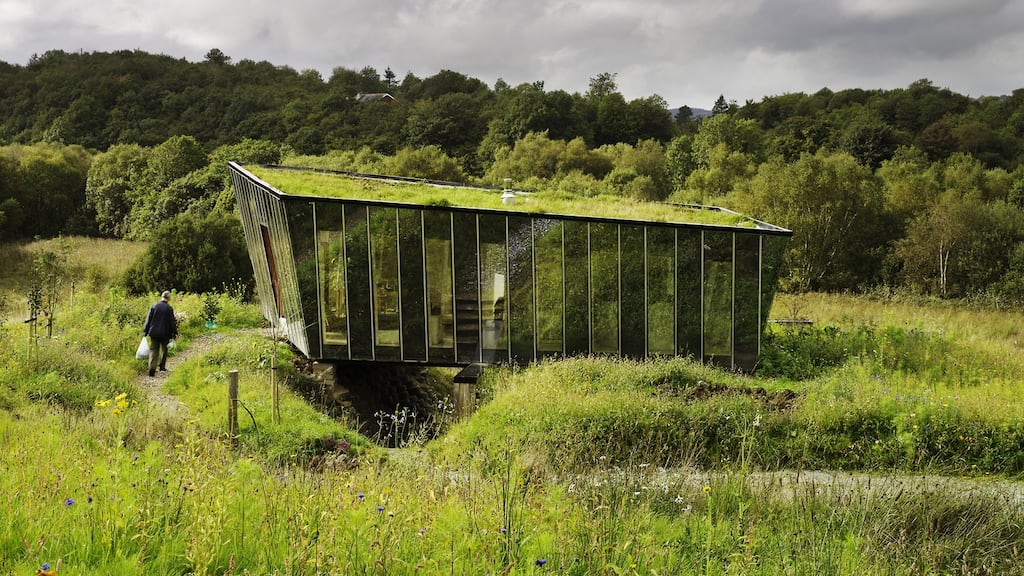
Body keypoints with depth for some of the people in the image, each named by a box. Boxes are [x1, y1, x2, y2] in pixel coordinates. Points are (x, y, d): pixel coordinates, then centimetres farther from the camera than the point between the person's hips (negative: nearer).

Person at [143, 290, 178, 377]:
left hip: (154, 333, 2)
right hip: (165, 334, -1)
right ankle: (162, 366, 23)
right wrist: (175, 333, 4)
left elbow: (148, 319, 2)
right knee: (164, 350, 18)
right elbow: (172, 322, -5)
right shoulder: (169, 309, -9)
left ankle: (152, 369, -12)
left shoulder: (154, 306, -1)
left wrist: (145, 331, 8)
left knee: (153, 350, 1)